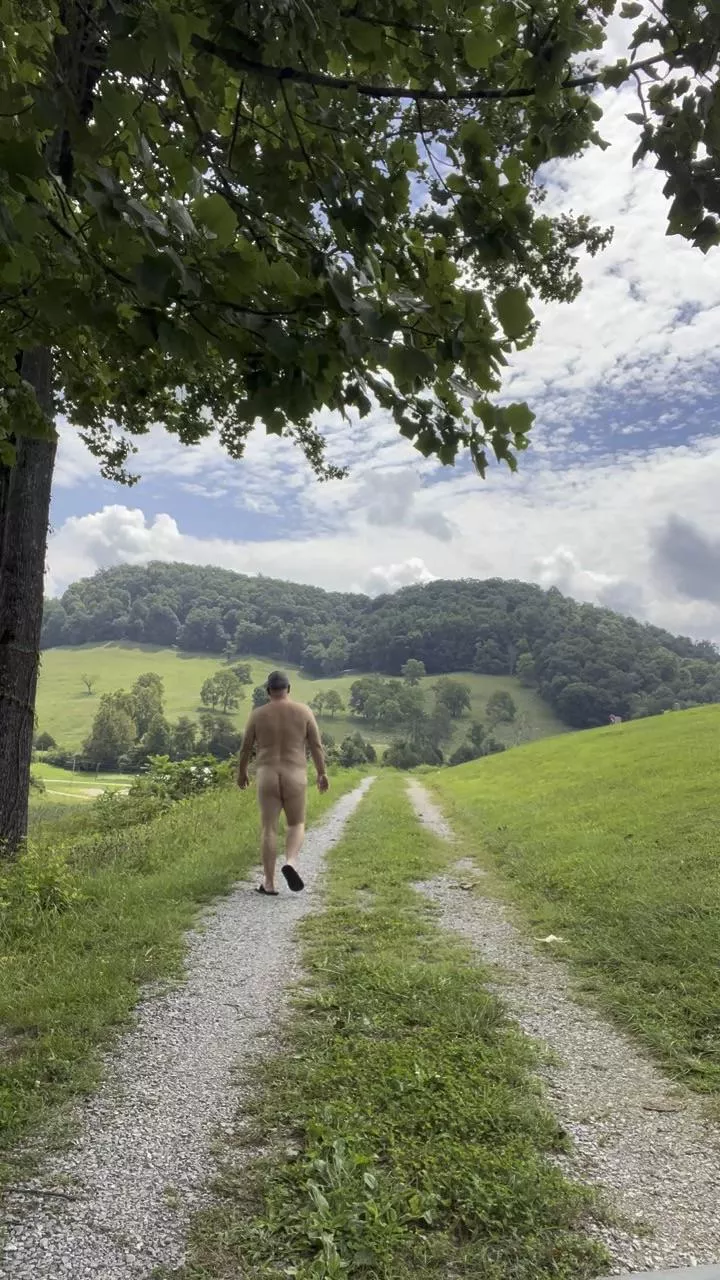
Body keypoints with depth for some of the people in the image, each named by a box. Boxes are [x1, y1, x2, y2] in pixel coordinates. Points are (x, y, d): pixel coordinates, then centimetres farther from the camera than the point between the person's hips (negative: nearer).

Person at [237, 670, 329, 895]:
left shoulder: (258, 714, -1)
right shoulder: (303, 711, -2)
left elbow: (246, 747, 6)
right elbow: (316, 745, -1)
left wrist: (241, 772, 21)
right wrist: (322, 773, 9)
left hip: (267, 777, 0)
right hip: (294, 778, 0)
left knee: (269, 830, 7)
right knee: (297, 825, 15)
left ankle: (269, 883, 5)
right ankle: (291, 863, -12)